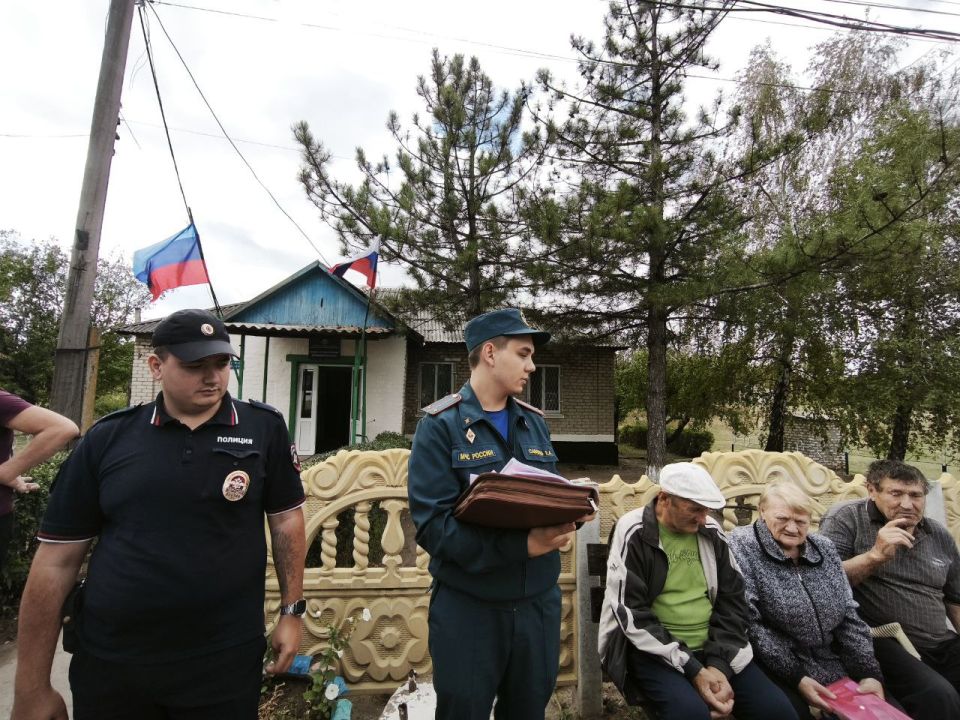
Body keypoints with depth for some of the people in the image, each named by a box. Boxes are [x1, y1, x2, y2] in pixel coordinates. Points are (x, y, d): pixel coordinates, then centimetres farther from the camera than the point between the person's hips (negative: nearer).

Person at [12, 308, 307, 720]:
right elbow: (56, 560, 0)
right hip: (108, 666, 2)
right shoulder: (107, 439, -3)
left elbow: (286, 520, 1)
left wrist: (292, 612, 1)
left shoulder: (264, 429, -6)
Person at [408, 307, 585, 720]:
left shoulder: (536, 423, 7)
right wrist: (522, 545, -27)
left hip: (538, 601, 5)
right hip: (469, 606, -4)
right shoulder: (440, 425, -11)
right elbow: (433, 525, -19)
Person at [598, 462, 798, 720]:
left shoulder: (712, 531, 4)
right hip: (653, 651, -4)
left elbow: (732, 602, 6)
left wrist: (719, 664, -8)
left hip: (712, 647, 5)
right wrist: (693, 670, -17)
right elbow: (631, 613, -15)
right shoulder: (634, 534, -12)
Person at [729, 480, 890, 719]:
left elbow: (849, 616, 11)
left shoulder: (824, 548, 9)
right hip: (776, 670, -6)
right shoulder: (742, 546, -12)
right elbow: (748, 624, -16)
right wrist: (797, 678, -17)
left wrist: (869, 672, -1)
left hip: (833, 665, 7)